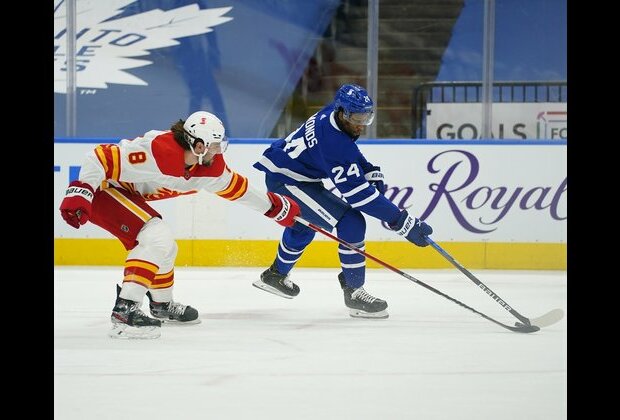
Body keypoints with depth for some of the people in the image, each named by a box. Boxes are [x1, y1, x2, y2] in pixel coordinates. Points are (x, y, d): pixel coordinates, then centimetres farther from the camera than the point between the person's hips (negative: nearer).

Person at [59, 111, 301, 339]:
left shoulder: (210, 166, -5)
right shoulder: (157, 152, -32)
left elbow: (234, 186, 14)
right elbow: (100, 157, -31)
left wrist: (272, 206, 20)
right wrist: (79, 194, -36)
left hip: (126, 194, 10)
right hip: (100, 188, -10)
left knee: (163, 247, 20)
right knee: (156, 238, -23)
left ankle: (162, 305, 44)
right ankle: (124, 310, -28)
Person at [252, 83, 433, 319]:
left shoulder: (333, 114, -4)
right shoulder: (334, 143, -31)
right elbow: (359, 193, -33)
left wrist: (371, 173, 4)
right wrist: (404, 223, -33)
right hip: (285, 181, -11)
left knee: (304, 223, 36)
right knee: (351, 223, -19)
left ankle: (275, 275, 58)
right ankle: (354, 293, -11)